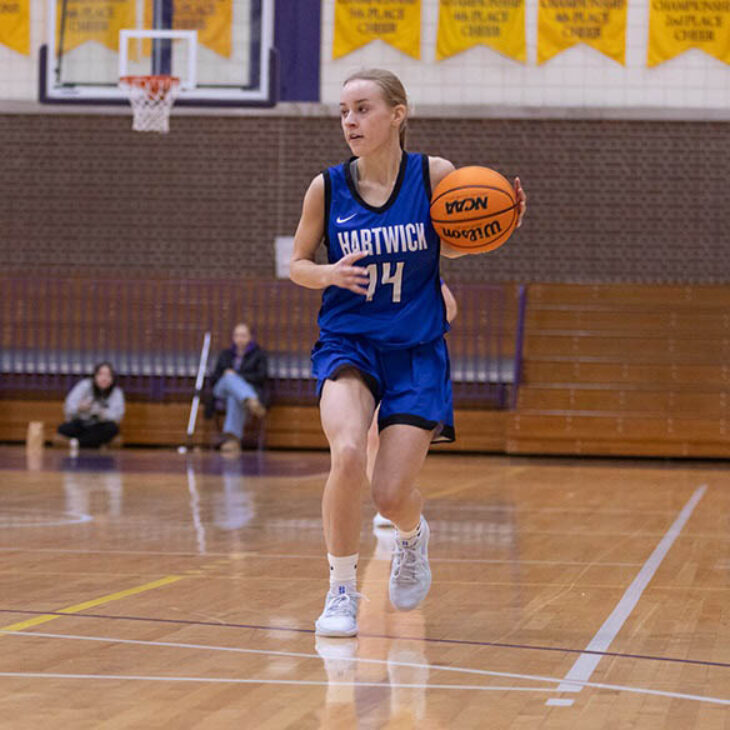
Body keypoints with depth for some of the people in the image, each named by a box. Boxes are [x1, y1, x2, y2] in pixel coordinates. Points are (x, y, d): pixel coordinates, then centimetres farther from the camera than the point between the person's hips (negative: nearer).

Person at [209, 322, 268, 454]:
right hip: (223, 391, 2)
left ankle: (232, 438, -59)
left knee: (234, 398, -41)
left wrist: (237, 375, -9)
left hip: (250, 389, -2)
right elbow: (213, 378, 18)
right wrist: (227, 376, -5)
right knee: (230, 378, -36)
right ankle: (251, 402, -68)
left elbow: (261, 377, -1)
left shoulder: (258, 354, 14)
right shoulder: (225, 354, 24)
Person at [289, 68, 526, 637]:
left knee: (392, 495, -5)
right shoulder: (326, 188, -6)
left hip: (417, 350, 0)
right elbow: (297, 265, 6)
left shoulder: (434, 175, -8)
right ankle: (342, 590, -6)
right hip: (347, 342, 0)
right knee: (348, 456, -28)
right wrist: (329, 274, -16)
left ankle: (412, 536, 37)